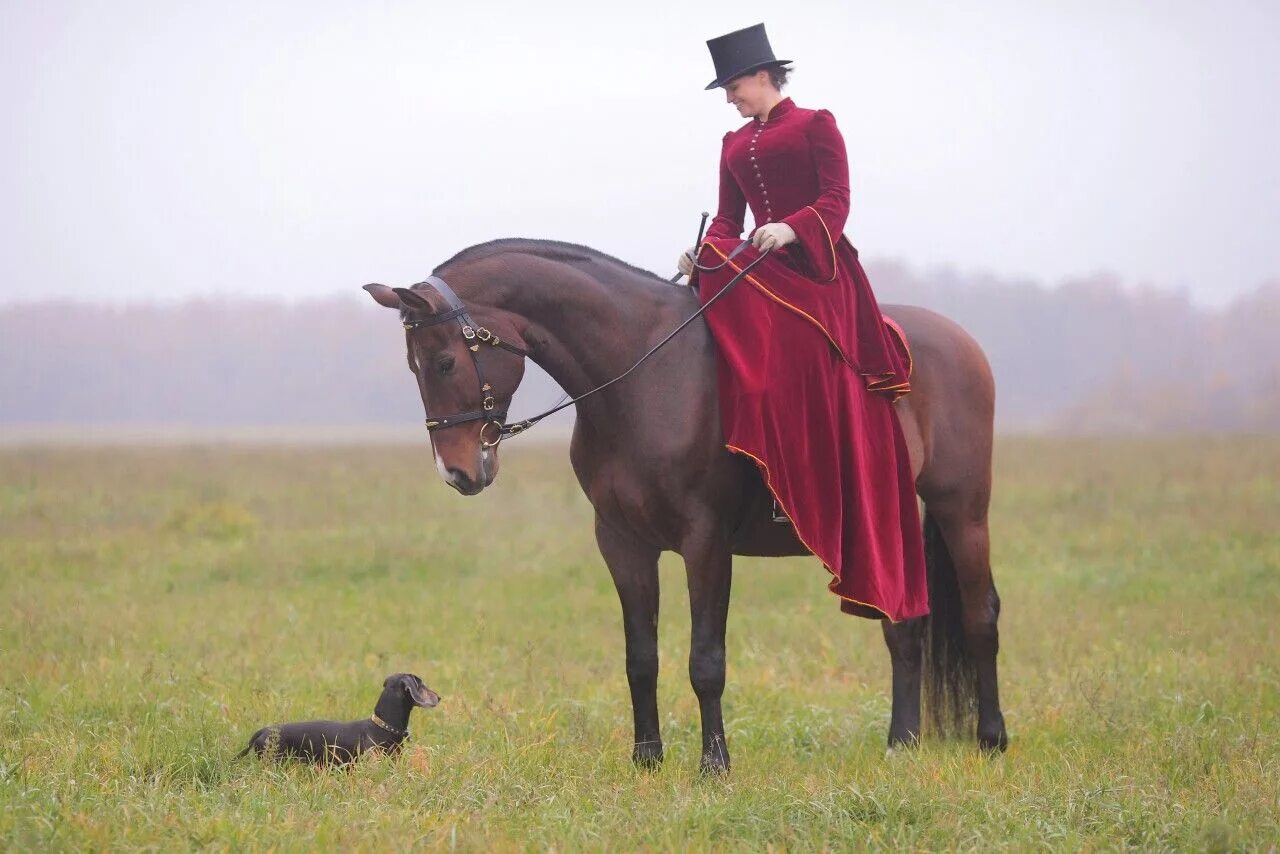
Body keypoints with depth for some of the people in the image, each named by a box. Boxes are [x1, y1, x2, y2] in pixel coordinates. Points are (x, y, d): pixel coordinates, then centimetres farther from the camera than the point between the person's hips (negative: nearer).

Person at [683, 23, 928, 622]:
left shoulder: (815, 126, 3)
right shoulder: (735, 144, 21)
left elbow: (835, 202, -7)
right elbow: (727, 218, 17)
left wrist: (790, 229, -25)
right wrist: (702, 253, -4)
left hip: (816, 267, -6)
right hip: (759, 269, 6)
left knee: (802, 363, -25)